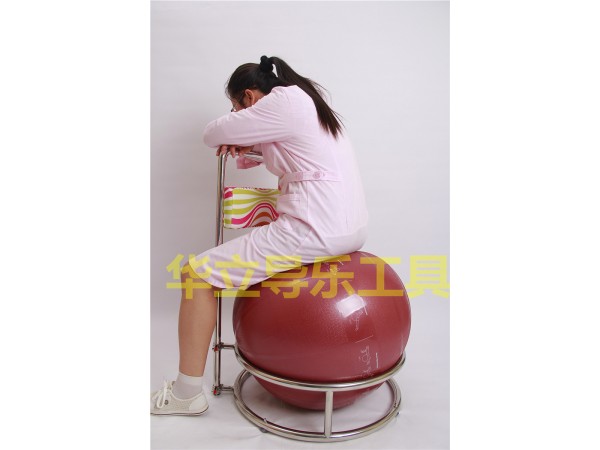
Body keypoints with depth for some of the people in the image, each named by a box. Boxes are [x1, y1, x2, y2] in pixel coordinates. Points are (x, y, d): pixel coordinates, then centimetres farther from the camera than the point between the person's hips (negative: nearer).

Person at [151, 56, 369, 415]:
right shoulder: (307, 98, 21)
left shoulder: (282, 102, -7)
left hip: (314, 231, -11)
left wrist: (238, 118, 16)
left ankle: (187, 393, 8)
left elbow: (213, 134, -5)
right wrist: (252, 146, 11)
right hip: (354, 228, 11)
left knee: (198, 273, -3)